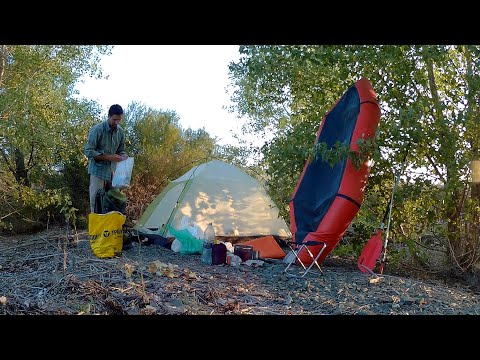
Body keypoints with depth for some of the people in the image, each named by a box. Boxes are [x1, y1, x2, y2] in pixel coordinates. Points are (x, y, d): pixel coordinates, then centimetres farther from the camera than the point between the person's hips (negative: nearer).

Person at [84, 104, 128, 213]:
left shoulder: (120, 131, 1)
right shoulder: (97, 130, -16)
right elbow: (88, 151, -17)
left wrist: (124, 156, -12)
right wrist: (109, 157, -23)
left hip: (113, 170, 5)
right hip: (98, 171, -5)